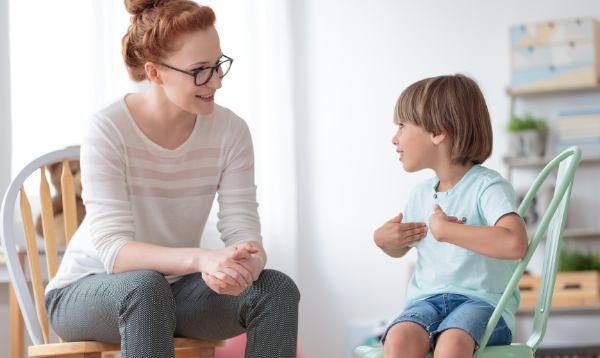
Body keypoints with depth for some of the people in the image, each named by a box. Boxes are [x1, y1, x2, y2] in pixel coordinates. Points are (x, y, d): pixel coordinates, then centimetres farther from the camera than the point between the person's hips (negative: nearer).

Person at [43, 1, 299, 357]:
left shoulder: (230, 131, -9)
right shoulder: (107, 130, -21)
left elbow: (244, 231, -13)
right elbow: (113, 251, -29)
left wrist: (247, 264, -39)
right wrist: (201, 259, -46)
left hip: (175, 288, 4)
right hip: (86, 293, -4)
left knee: (277, 288, -22)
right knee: (144, 286, -38)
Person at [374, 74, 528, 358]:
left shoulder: (487, 187, -9)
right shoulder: (420, 194, 14)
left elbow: (515, 244, -30)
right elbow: (399, 249, 35)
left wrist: (445, 230, -21)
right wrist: (383, 238, 9)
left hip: (482, 302, -5)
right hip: (426, 301, 5)